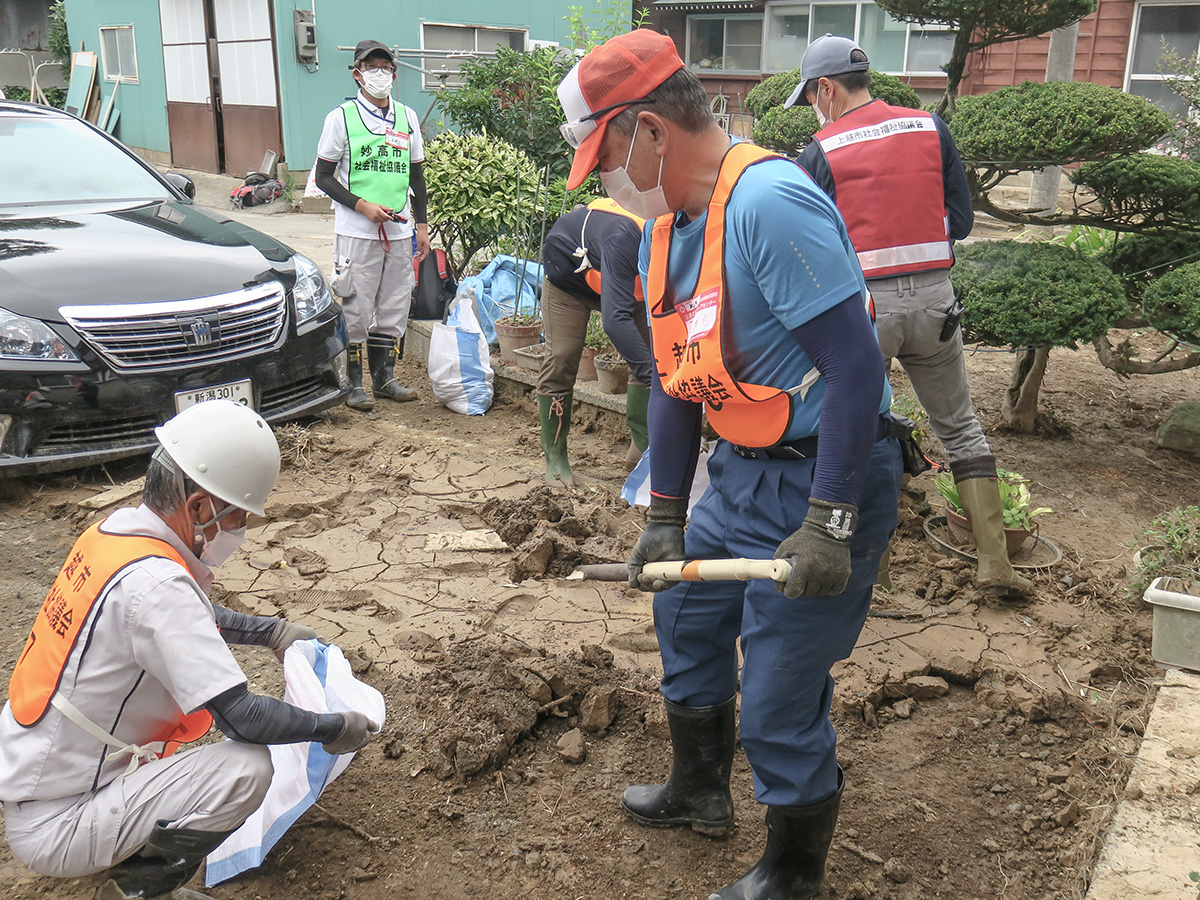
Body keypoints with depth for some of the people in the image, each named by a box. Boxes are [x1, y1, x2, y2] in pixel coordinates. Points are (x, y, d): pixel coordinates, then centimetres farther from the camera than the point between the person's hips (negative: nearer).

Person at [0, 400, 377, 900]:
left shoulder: (113, 531, -1)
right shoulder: (153, 581, -28)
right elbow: (241, 717, -27)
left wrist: (271, 632, 19)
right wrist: (333, 729, -12)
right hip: (53, 828, -10)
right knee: (248, 767, -24)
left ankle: (130, 860, 18)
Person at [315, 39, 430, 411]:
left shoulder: (407, 117, 11)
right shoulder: (342, 117, -2)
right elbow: (323, 176, -2)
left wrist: (421, 225, 12)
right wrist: (363, 206, -14)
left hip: (399, 231, 4)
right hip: (356, 231, -4)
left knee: (394, 308, 8)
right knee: (356, 310, -2)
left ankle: (384, 376, 21)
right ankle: (353, 384, 9)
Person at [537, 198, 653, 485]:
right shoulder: (623, 241, -48)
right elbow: (615, 319, -56)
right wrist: (654, 377, -63)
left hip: (623, 279, 6)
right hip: (568, 270, -6)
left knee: (648, 354, -6)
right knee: (562, 359, -11)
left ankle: (642, 444, 5)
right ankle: (555, 459, 1)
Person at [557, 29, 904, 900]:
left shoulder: (769, 202, -24)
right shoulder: (664, 228, 6)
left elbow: (855, 369, -26)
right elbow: (676, 380, 13)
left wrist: (827, 526, -26)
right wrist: (665, 517, 14)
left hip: (825, 477, -10)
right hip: (743, 468, 10)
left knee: (780, 698, 0)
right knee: (685, 615, 24)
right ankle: (701, 791, 49)